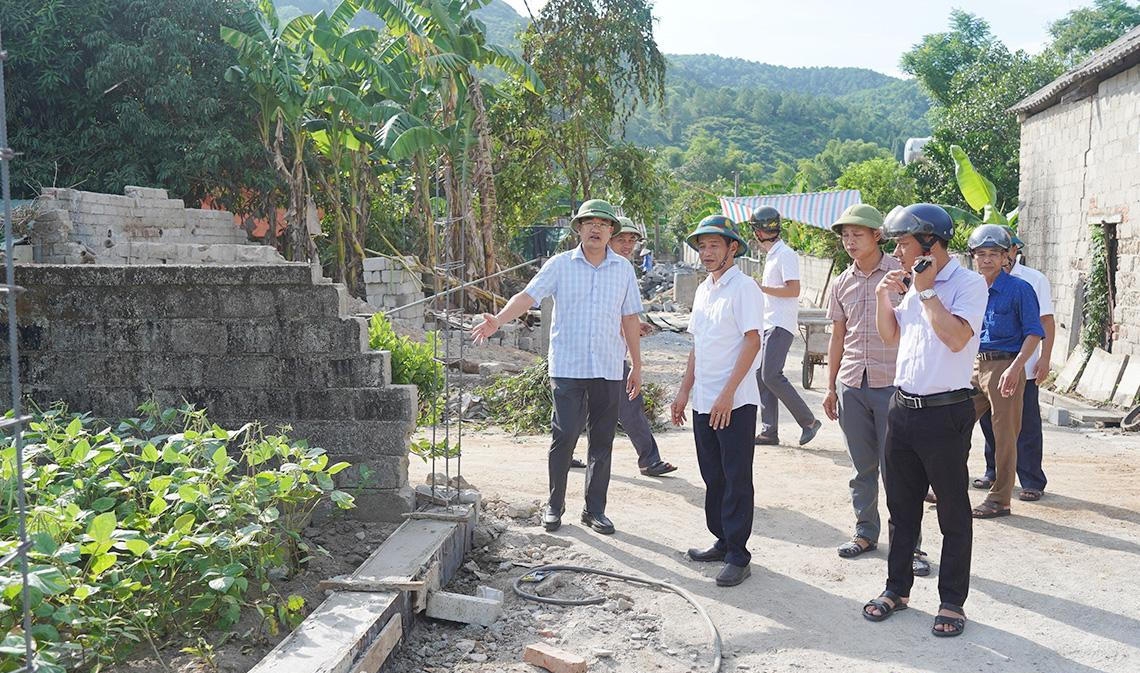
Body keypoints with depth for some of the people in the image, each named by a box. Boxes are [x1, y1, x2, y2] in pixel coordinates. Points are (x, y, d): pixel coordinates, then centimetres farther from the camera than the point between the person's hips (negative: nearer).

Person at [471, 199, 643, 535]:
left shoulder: (623, 269, 9)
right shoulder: (560, 264, 1)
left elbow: (630, 319, 12)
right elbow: (527, 296, -8)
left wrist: (636, 366, 12)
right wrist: (498, 321, -25)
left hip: (609, 369, 3)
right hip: (568, 366, -2)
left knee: (602, 441, 7)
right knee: (564, 436, -6)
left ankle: (595, 509, 18)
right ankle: (554, 505, 11)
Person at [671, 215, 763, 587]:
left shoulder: (743, 287, -10)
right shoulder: (703, 289, 14)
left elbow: (752, 341, -16)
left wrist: (728, 393, -21)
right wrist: (685, 390, 16)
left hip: (735, 402, -8)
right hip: (704, 401, 8)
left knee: (736, 480, -1)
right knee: (713, 477, 16)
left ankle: (738, 557, 7)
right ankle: (722, 542, 29)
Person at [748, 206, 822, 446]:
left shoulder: (785, 254, -12)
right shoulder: (771, 255, 18)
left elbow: (794, 290, -19)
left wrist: (762, 288, -18)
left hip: (781, 325, -10)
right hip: (769, 324, 10)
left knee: (771, 375, -14)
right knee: (761, 375, 7)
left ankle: (808, 421, -3)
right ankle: (769, 431, 11)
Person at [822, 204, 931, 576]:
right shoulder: (841, 284, 9)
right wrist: (830, 386, 15)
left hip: (893, 384, -4)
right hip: (851, 384, 4)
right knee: (862, 466, 12)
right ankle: (866, 532, 24)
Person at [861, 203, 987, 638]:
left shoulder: (968, 283, -11)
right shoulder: (913, 285, 11)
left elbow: (956, 337, -26)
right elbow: (890, 337, 20)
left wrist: (926, 291, -17)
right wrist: (883, 298, 5)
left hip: (945, 411, -7)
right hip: (903, 406, 8)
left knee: (953, 512, 6)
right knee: (902, 505, 16)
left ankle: (952, 602, 18)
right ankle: (897, 589, 29)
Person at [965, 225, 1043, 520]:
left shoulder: (1019, 289, -7)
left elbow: (1034, 333, -9)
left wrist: (1014, 368, -20)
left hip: (1005, 366, -6)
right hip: (973, 366, 6)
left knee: (1004, 436, 1)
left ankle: (999, 499, 10)